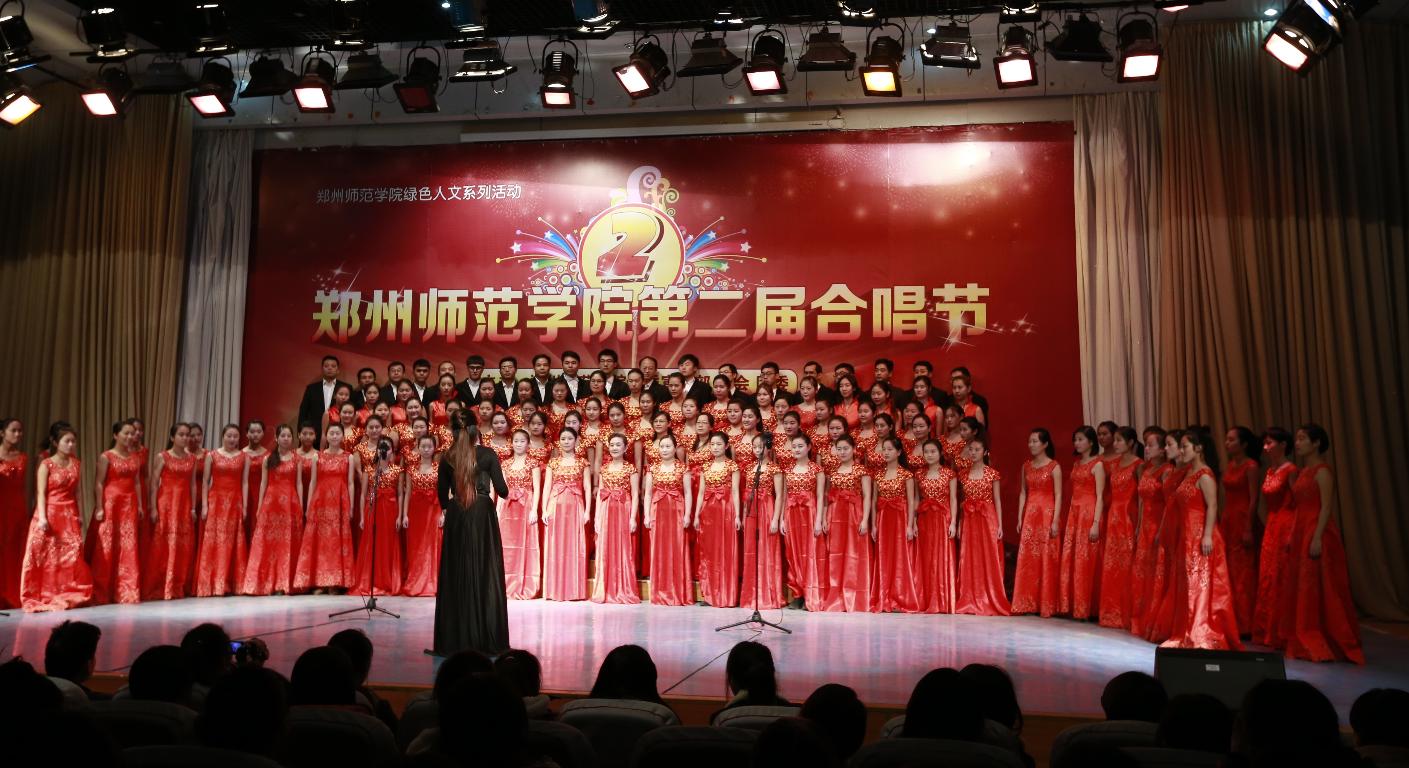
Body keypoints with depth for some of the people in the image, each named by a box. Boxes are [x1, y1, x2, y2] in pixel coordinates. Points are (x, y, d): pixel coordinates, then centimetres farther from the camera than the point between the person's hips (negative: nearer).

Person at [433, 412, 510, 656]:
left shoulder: (448, 458, 7)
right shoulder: (487, 454, 0)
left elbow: (442, 493, 11)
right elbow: (502, 490, -4)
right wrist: (502, 490, 20)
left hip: (455, 517, 3)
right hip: (482, 515, -3)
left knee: (455, 576, 8)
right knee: (485, 574, 2)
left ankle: (454, 639, 10)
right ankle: (486, 639, 3)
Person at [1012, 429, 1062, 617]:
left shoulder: (1054, 466, -4)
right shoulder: (1026, 466, 11)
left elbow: (1058, 495, -7)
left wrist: (1055, 521, -13)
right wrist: (1020, 518, 7)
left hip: (1047, 515, -5)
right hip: (1029, 515, 5)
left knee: (1047, 559, -3)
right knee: (1027, 560, 4)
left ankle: (1047, 605, 5)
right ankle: (1028, 603, 10)